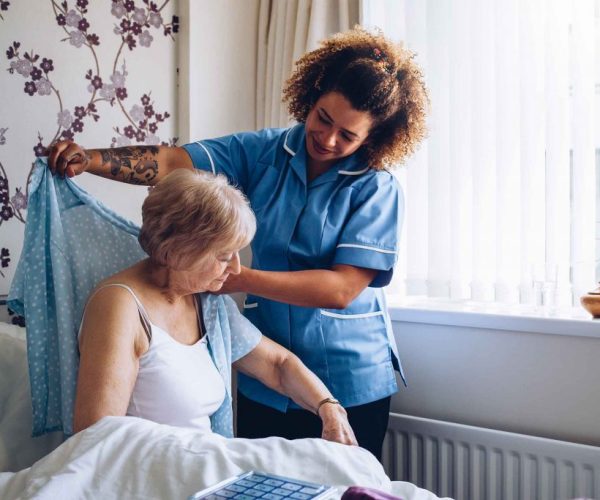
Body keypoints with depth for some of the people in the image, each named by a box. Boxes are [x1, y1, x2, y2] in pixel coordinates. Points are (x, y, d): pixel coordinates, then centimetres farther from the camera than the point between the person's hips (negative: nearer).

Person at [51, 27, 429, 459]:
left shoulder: (378, 189, -12)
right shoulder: (266, 151, -2)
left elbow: (342, 289, -20)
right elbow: (174, 163, -11)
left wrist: (240, 278, -24)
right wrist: (91, 159, -27)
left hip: (351, 385, -3)